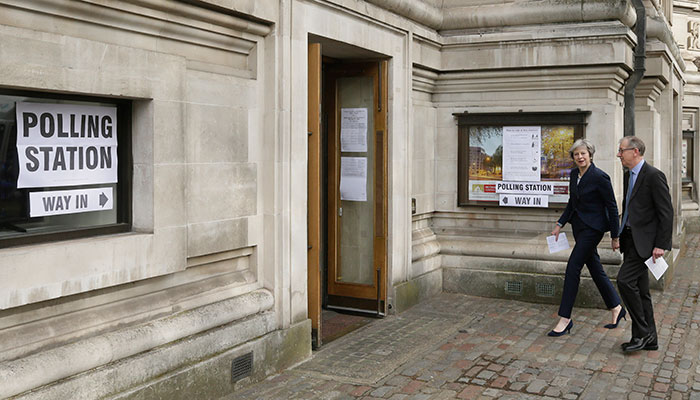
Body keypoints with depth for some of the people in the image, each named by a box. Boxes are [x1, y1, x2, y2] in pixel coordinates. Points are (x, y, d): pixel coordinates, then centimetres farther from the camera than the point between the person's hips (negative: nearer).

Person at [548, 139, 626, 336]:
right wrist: (560, 224, 11)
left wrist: (615, 236, -9)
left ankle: (565, 319, -5)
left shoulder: (600, 177, -16)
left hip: (593, 227, -8)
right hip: (579, 225, 8)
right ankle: (616, 308, 31)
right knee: (595, 268, 14)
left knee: (572, 268, -11)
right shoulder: (574, 174, 6)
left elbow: (612, 207, -12)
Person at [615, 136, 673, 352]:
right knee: (640, 289, 11)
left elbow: (666, 212, -15)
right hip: (630, 238, 9)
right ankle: (649, 339, 20)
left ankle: (642, 332, -4)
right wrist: (621, 235, 20)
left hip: (644, 240, -9)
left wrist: (661, 245, -18)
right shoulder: (629, 175, 14)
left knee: (625, 280, -17)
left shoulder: (654, 176, -13)